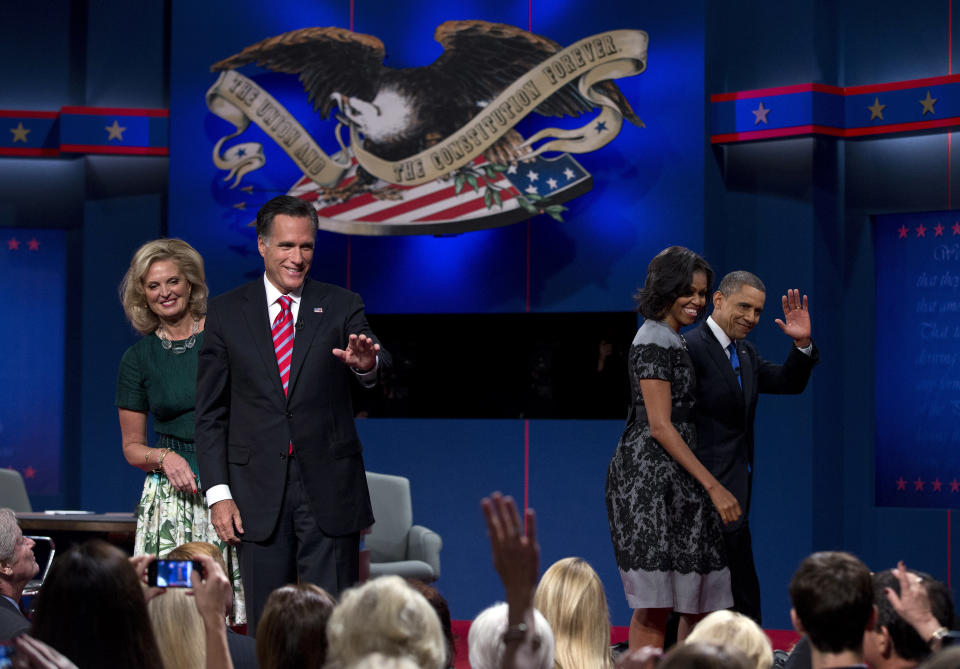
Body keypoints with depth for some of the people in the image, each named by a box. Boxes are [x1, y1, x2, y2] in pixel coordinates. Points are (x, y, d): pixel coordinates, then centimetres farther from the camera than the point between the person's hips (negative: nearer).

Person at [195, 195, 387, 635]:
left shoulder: (342, 307, 4)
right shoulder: (225, 313, 5)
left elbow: (377, 377, -12)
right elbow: (211, 413, 5)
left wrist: (367, 364, -37)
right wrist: (218, 493, -3)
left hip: (329, 489, 0)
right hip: (259, 491, 1)